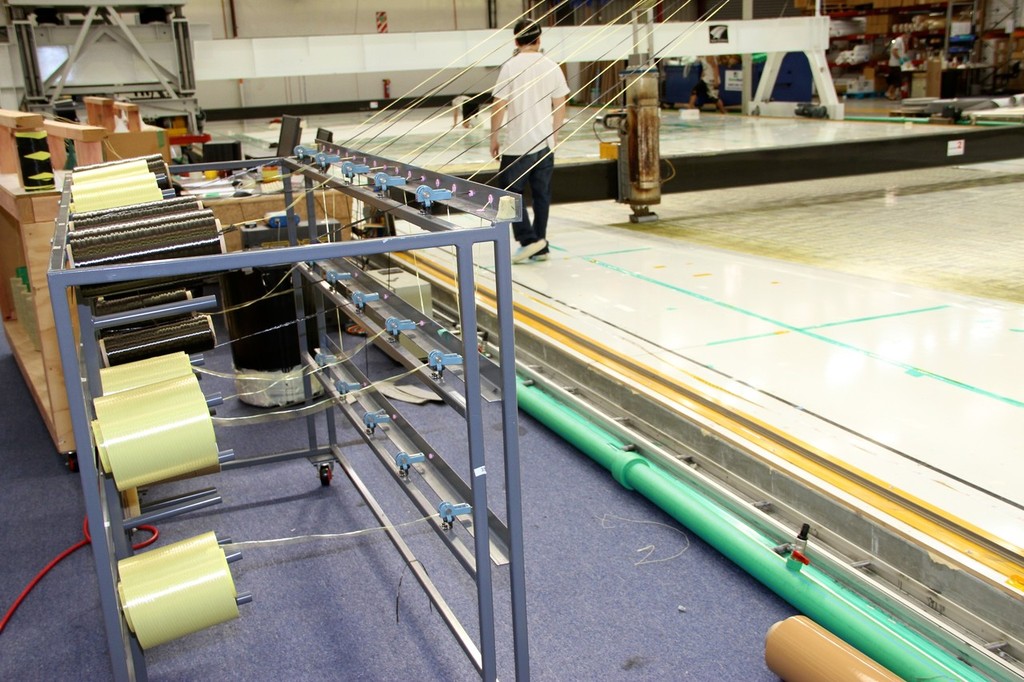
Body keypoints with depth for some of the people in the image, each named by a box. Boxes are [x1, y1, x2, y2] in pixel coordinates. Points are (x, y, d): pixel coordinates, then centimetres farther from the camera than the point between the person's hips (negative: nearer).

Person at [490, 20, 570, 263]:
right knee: (542, 195, 9)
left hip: (518, 144, -4)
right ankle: (540, 248, 14)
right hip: (545, 143, 5)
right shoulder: (551, 67, 3)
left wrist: (493, 138, 2)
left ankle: (528, 239, -3)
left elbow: (499, 105, -9)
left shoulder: (510, 67, -9)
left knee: (510, 191, 6)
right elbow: (560, 105, 8)